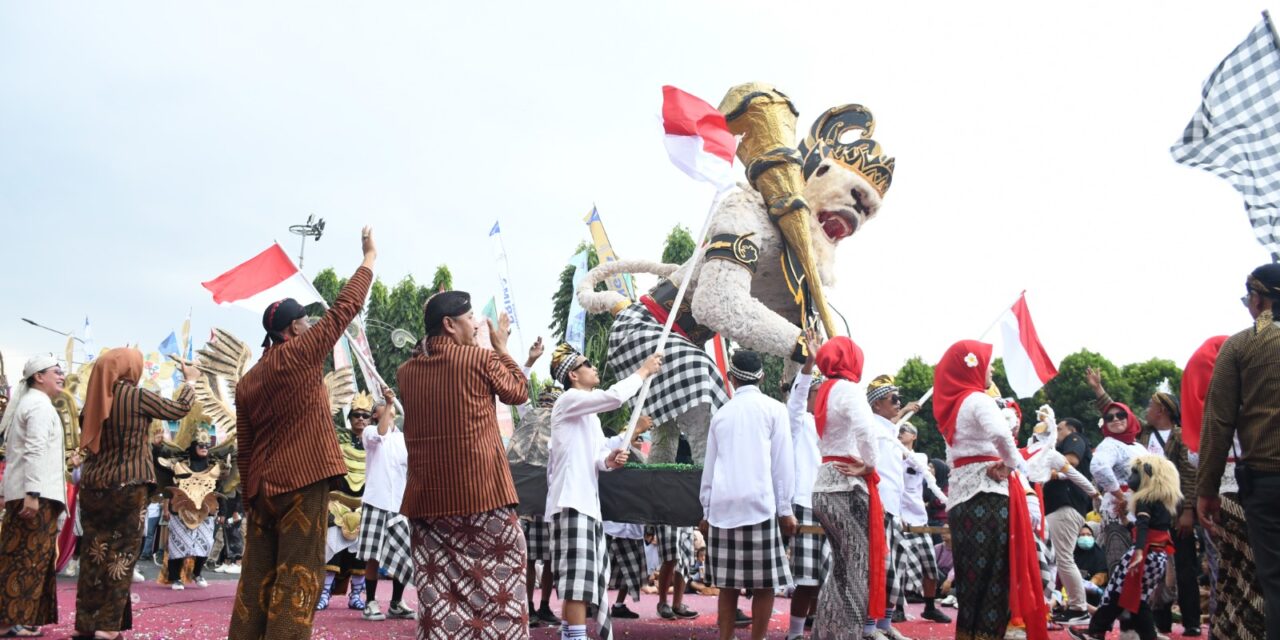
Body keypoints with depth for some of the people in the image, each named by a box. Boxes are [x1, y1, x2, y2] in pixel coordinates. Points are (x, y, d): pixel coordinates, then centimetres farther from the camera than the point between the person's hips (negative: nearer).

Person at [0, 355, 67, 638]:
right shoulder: (41, 405, -10)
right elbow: (36, 451, -21)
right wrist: (33, 493, -27)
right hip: (38, 493, -10)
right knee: (30, 556, -7)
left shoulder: (27, 403, 21)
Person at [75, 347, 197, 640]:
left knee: (94, 552, 11)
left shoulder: (95, 398, 6)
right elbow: (179, 409, 2)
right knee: (121, 553, 1)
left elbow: (89, 442, 19)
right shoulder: (136, 396, -10)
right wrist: (190, 381, 17)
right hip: (127, 485, -6)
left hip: (93, 484, 6)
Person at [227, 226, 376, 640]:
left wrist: (250, 497, 19)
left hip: (262, 488, 7)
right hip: (302, 483, -7)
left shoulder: (247, 382, 12)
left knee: (257, 577, 11)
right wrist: (369, 258, 7)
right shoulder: (300, 354, -7)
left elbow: (243, 450, 13)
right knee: (297, 578, -4)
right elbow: (345, 308, -3)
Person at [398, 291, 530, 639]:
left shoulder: (407, 371, 7)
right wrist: (501, 346, 18)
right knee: (500, 584, 4)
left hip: (428, 496, 5)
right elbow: (519, 392, 9)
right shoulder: (482, 359, -7)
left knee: (436, 591, 7)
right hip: (483, 491, -5)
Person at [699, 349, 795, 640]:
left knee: (728, 583, 8)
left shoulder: (721, 413, 15)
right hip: (759, 504, -4)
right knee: (765, 582, 3)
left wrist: (707, 510, 19)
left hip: (722, 505, 4)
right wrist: (785, 509, 3)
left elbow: (710, 465, 16)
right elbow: (782, 462, 1)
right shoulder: (773, 409, 5)